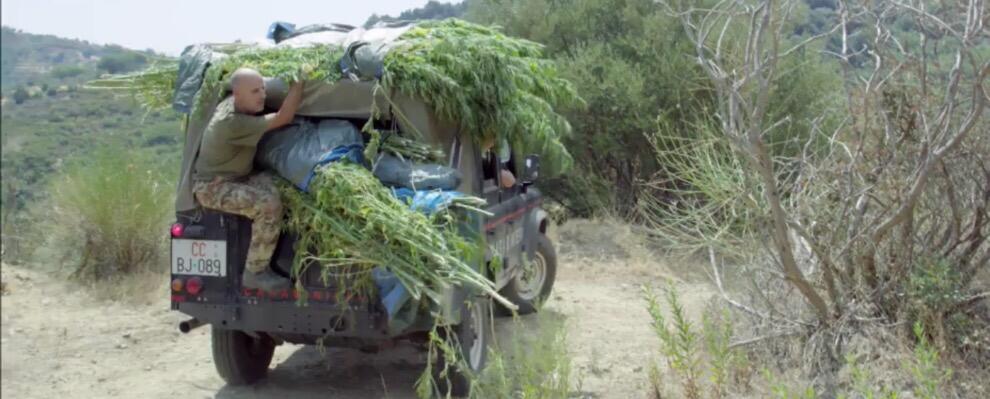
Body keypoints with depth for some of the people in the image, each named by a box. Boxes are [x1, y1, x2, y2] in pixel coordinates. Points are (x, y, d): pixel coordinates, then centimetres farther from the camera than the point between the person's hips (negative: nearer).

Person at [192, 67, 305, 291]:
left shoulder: (233, 104, -2)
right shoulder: (232, 122, -29)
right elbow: (283, 118, -29)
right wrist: (300, 78, -24)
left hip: (236, 178, 9)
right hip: (213, 187, -9)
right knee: (268, 204, -30)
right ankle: (255, 272, -17)